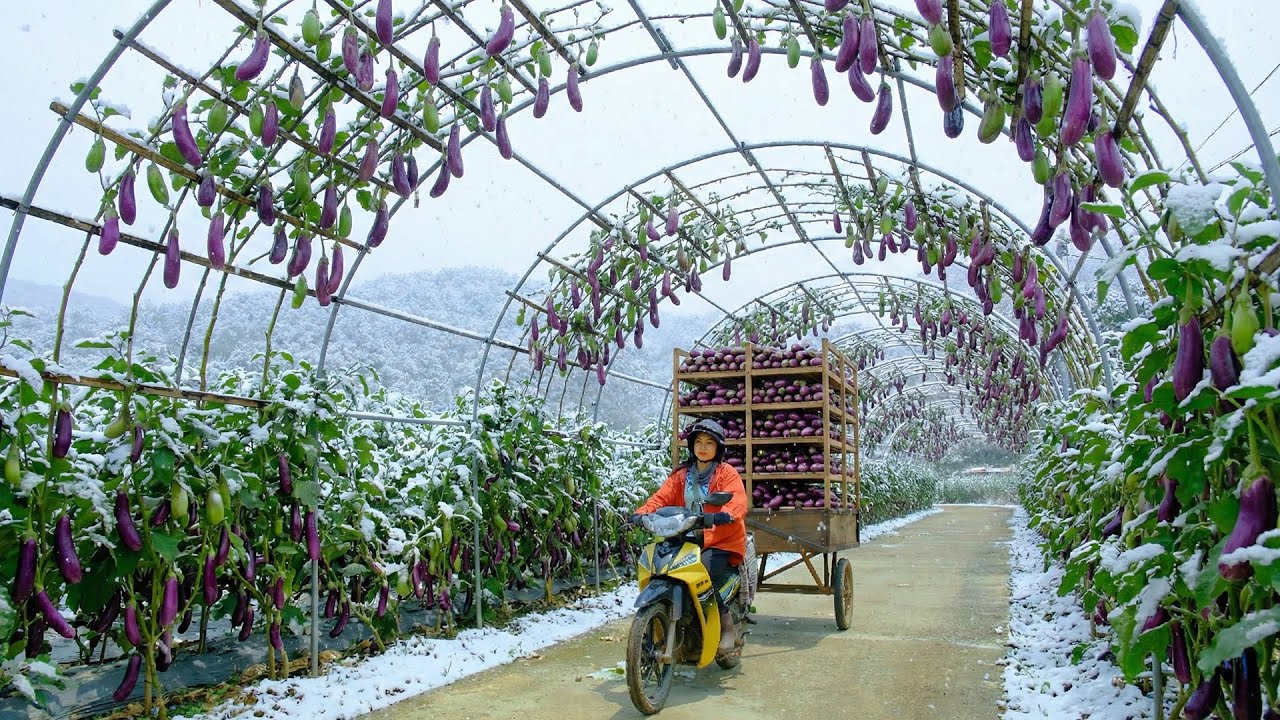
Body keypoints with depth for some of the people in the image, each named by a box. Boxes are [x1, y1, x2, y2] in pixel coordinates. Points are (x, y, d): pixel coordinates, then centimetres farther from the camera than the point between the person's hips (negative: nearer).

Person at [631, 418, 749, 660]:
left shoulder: (727, 474, 1)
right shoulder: (681, 475, 16)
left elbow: (738, 502, -16)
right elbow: (662, 497, 4)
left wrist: (722, 516, -38)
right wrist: (642, 513, -16)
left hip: (722, 542, -5)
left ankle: (727, 628, -11)